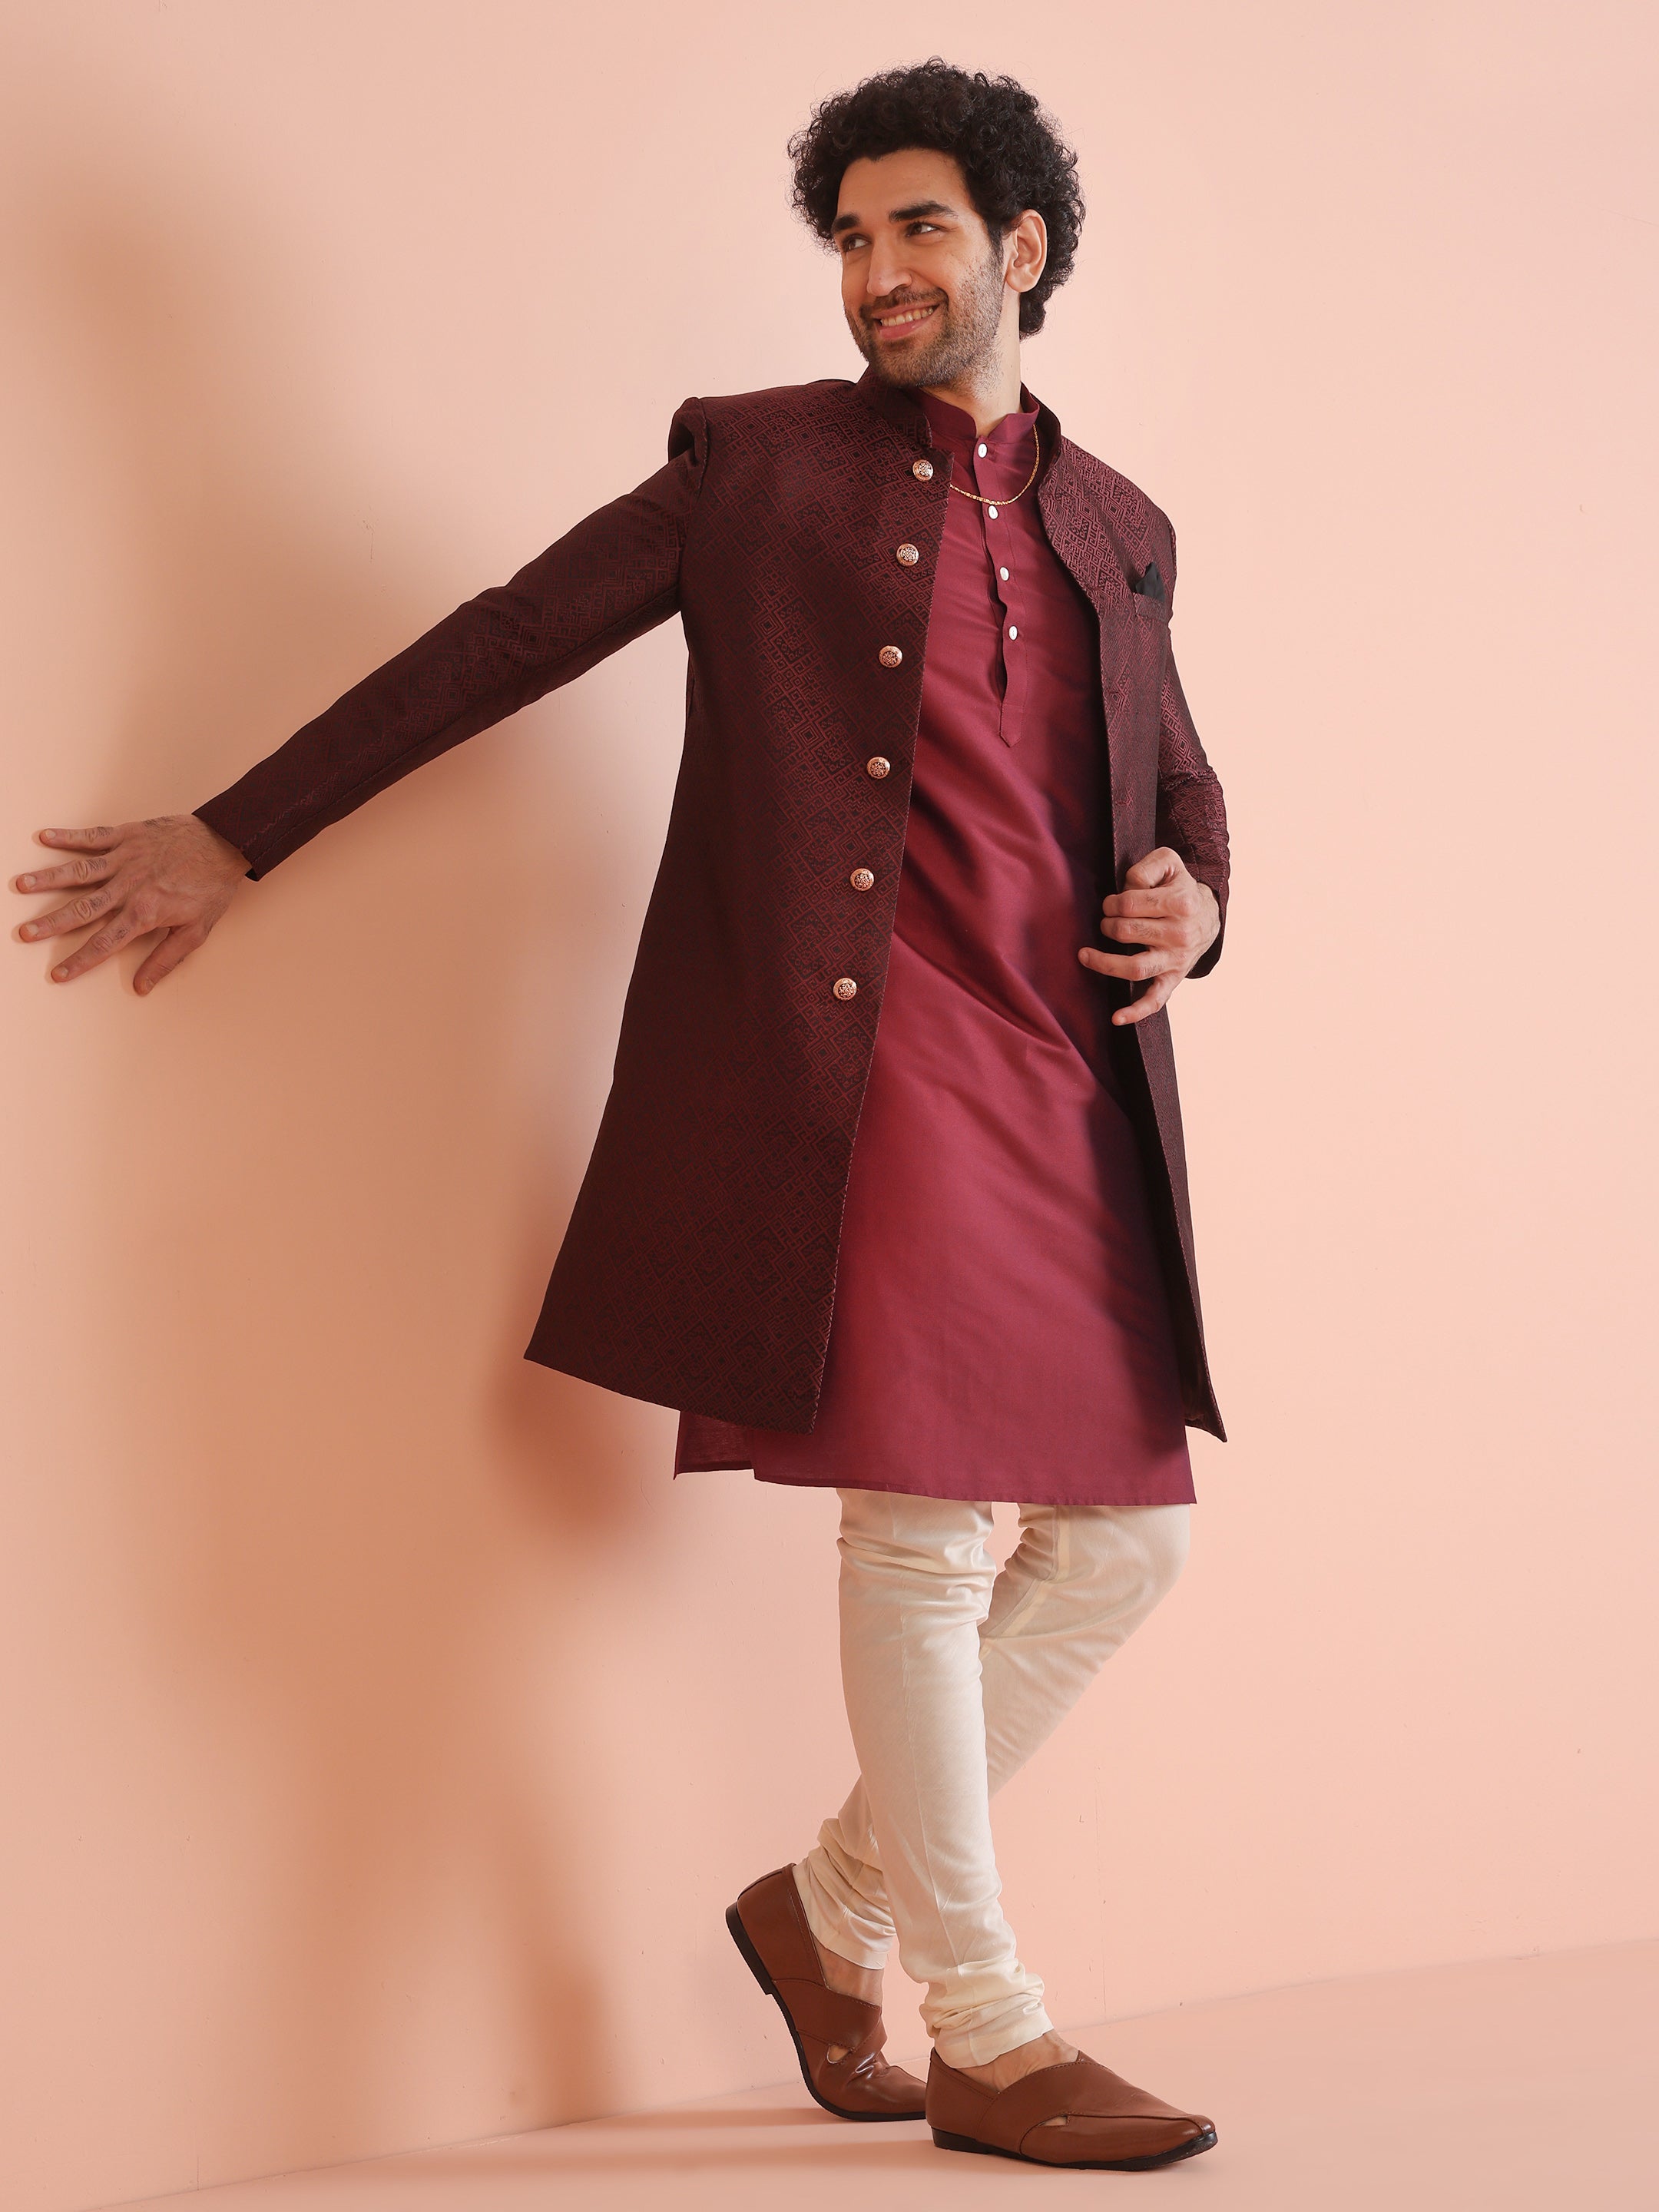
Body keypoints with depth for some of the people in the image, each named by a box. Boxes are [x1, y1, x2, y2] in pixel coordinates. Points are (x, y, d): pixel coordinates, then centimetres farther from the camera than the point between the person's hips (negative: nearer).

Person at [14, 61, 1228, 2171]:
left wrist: (1191, 900, 4)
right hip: (855, 1061, -6)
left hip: (1071, 1089, 6)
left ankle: (832, 1902, 24)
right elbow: (491, 648, 9)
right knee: (919, 1539, -6)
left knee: (1121, 1540, 6)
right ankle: (986, 2039, 8)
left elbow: (1183, 787, 29)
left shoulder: (1118, 532, 20)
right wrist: (234, 833, 8)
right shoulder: (754, 460, 8)